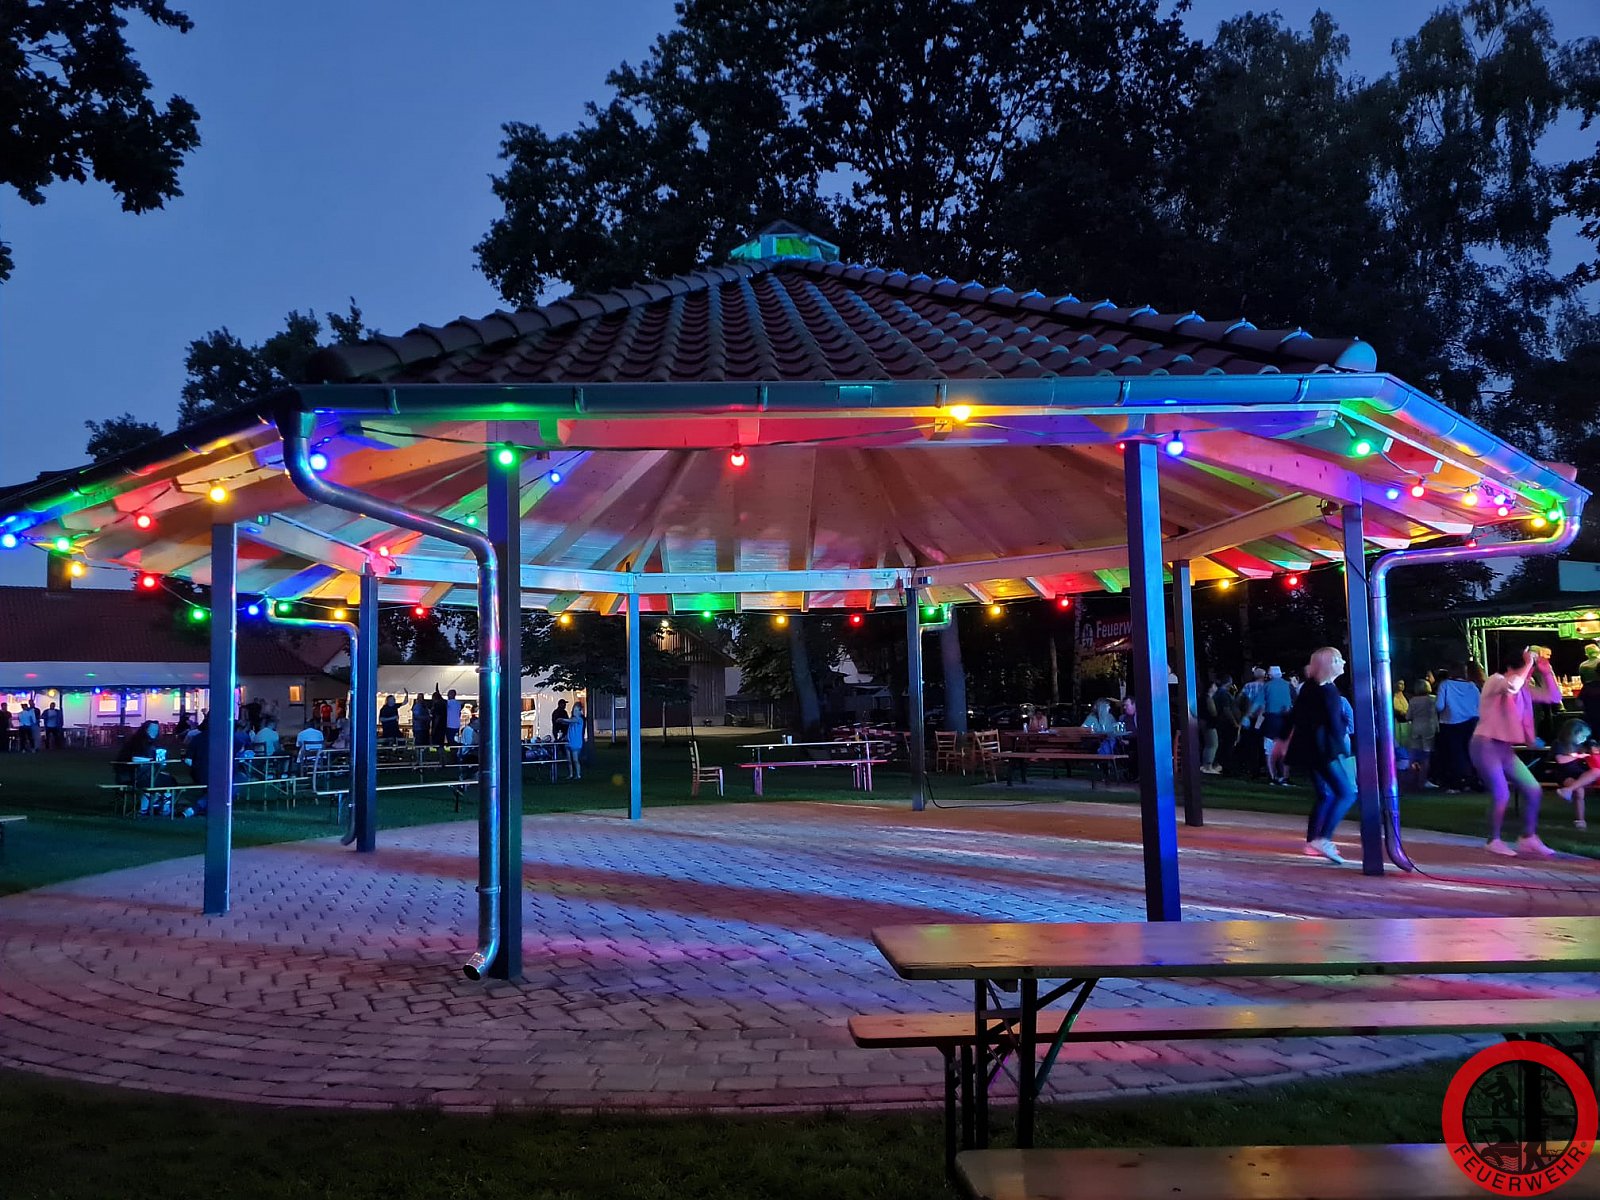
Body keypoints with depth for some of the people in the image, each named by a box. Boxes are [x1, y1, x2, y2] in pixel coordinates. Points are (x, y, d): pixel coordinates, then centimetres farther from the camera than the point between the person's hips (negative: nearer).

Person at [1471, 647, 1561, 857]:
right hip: (1485, 745, -8)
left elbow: (1554, 697, 11)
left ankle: (1528, 839, 15)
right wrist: (1528, 664, -23)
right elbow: (1512, 686, -35)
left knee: (1532, 789, 4)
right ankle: (1494, 841, 4)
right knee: (1501, 794, -12)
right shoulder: (1495, 681, -11)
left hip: (1505, 748, 8)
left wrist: (1546, 671, 1)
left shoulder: (1524, 688, 13)